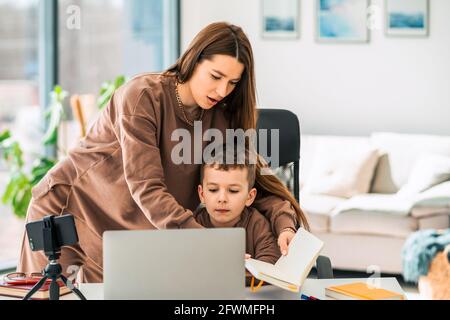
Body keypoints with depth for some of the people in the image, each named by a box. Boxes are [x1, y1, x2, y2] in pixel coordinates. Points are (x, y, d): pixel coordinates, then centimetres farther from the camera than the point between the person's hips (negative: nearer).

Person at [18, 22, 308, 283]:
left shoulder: (219, 118, -3)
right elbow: (145, 188, -29)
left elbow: (252, 180, -3)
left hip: (132, 231, 5)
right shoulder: (143, 96, -22)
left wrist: (285, 225, -25)